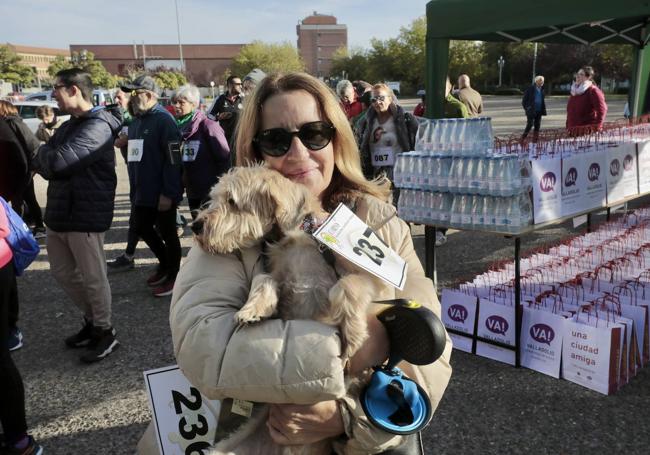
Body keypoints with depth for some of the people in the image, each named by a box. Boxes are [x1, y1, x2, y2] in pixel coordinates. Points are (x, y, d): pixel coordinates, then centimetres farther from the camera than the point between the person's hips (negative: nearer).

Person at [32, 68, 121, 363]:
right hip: (60, 212, 10)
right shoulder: (68, 126, 15)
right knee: (62, 271, 18)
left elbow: (58, 162, -25)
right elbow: (42, 166, 11)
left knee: (93, 278, 3)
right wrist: (47, 158, -11)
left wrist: (44, 152, -4)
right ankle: (92, 320, 34)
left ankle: (105, 332, 20)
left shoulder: (98, 126, -16)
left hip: (85, 215, -9)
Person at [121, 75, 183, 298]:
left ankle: (173, 275, 19)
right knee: (142, 229, 17)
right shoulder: (136, 121, 13)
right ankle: (164, 264, 36)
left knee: (167, 233, 3)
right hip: (142, 192, 9)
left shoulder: (164, 120, -15)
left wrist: (168, 193, -24)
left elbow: (173, 160, -21)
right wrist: (134, 188, 16)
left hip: (162, 193, -9)